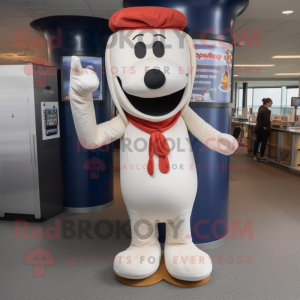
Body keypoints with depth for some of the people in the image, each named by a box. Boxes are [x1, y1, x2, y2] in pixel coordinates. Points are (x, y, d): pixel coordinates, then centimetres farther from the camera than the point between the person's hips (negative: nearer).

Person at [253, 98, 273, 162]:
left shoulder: (261, 108, 9)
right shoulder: (266, 110, -19)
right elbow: (267, 120, -19)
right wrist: (267, 126, -5)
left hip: (258, 127, 9)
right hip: (264, 128, -9)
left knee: (257, 141, 12)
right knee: (263, 143, 1)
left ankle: (255, 156, 17)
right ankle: (261, 157, 7)